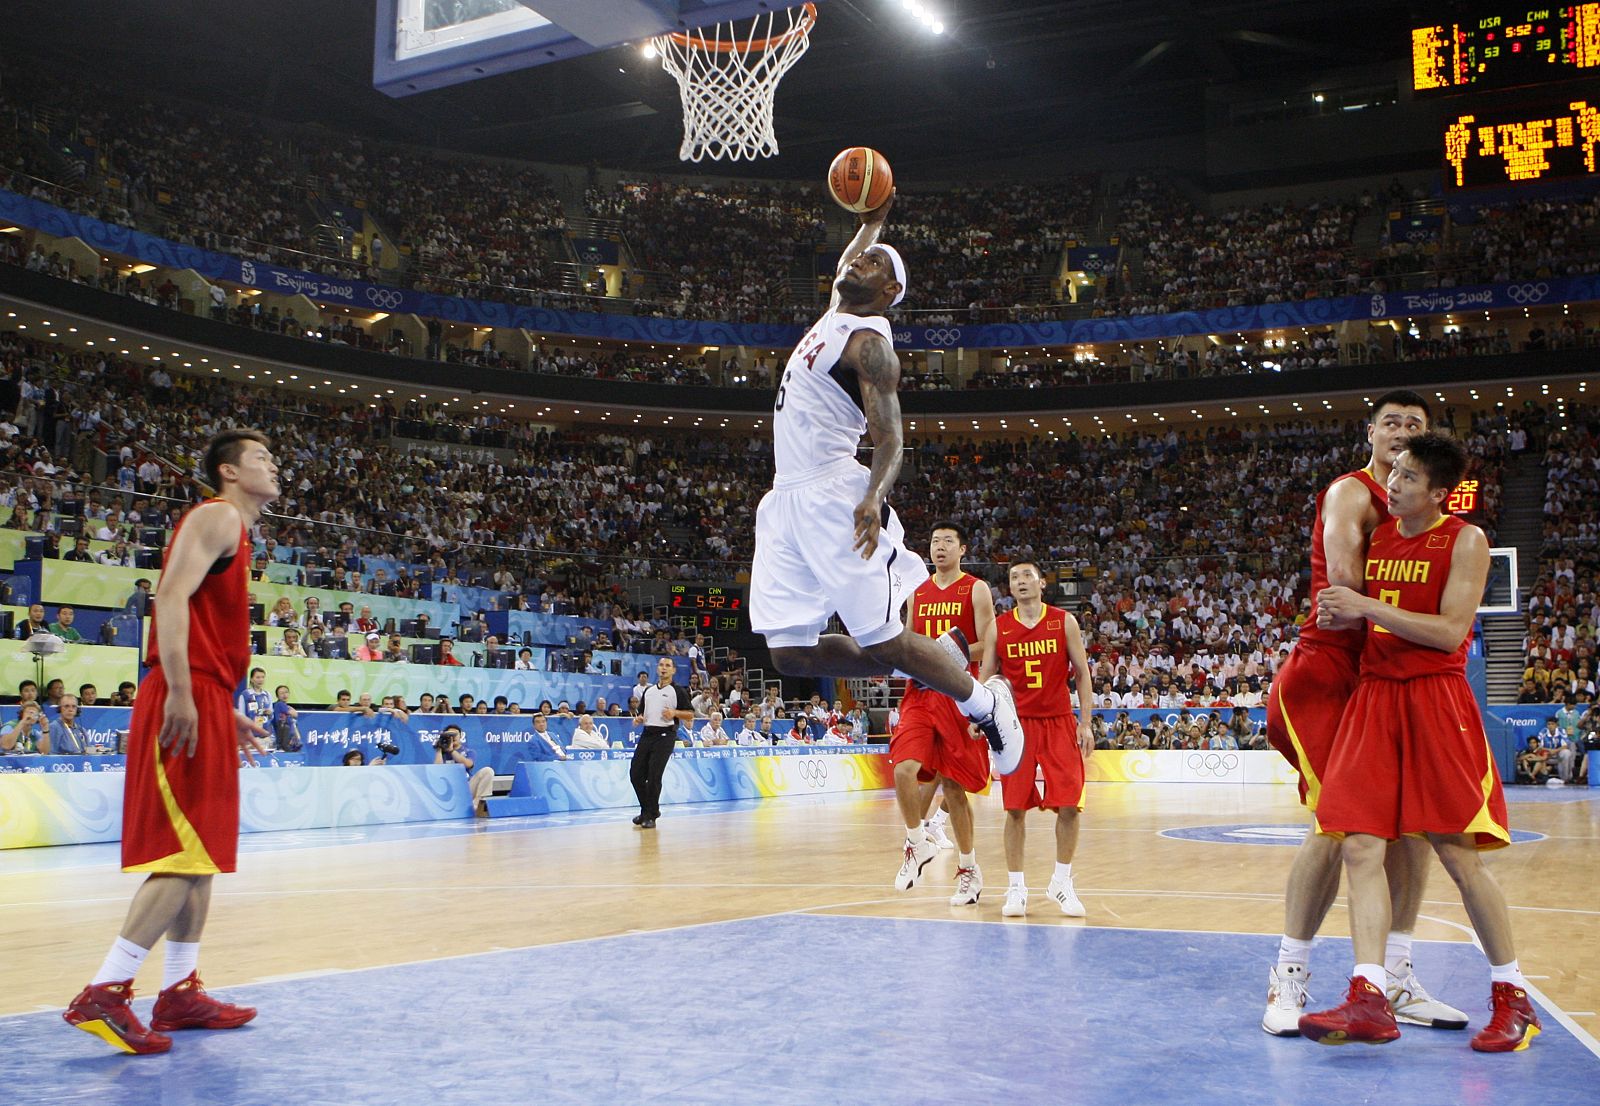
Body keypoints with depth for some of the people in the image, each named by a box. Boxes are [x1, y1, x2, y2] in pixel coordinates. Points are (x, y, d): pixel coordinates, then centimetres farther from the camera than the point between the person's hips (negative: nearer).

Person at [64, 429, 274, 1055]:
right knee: (187, 854, -12)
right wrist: (179, 692, -26)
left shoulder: (235, 532, 23)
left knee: (203, 853, 12)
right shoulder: (218, 516, -6)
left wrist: (228, 713, 24)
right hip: (187, 703, -10)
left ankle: (180, 992, 19)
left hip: (205, 704, 10)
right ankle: (104, 994, -11)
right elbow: (172, 595, -19)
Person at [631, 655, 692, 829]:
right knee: (636, 773, 2)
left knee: (654, 775, -11)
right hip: (647, 734, 6)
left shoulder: (678, 691, 2)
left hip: (665, 735, -6)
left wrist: (674, 713, -19)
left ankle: (650, 815, -1)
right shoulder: (648, 690, 20)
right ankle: (647, 809, 19)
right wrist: (638, 719, 6)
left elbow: (690, 715, -1)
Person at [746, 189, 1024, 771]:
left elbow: (890, 439, -16)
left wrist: (875, 497, -32)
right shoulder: (837, 311, 17)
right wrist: (871, 223, 38)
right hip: (785, 500, 8)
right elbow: (842, 273, 42)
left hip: (834, 502, -8)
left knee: (882, 640, -8)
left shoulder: (869, 342, -8)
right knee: (791, 653, 3)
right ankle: (929, 663, 21)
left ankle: (986, 702, 16)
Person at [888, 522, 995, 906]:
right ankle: (919, 843, 6)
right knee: (904, 769, -16)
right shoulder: (917, 593, 14)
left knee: (953, 784, 2)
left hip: (959, 697, -4)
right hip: (920, 694, 4)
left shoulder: (976, 590, -1)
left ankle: (969, 867, 17)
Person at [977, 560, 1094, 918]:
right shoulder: (998, 627, 3)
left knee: (1069, 805, -4)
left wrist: (1085, 723, -3)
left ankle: (1061, 883, 13)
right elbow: (986, 678, 7)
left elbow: (1082, 673, 4)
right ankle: (1016, 887, 9)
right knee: (1015, 807, -2)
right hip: (1017, 724, 0)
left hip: (1059, 722, 0)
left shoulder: (1064, 622, 2)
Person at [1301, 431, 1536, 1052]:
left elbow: (1449, 631, -14)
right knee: (1360, 847, -7)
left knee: (1459, 856, -3)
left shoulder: (1464, 541, -4)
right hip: (1373, 697, 6)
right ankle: (1369, 999, -7)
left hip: (1435, 699, -5)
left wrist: (1368, 606, -16)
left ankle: (1513, 998, 14)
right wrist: (1342, 617, 4)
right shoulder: (1377, 535, 14)